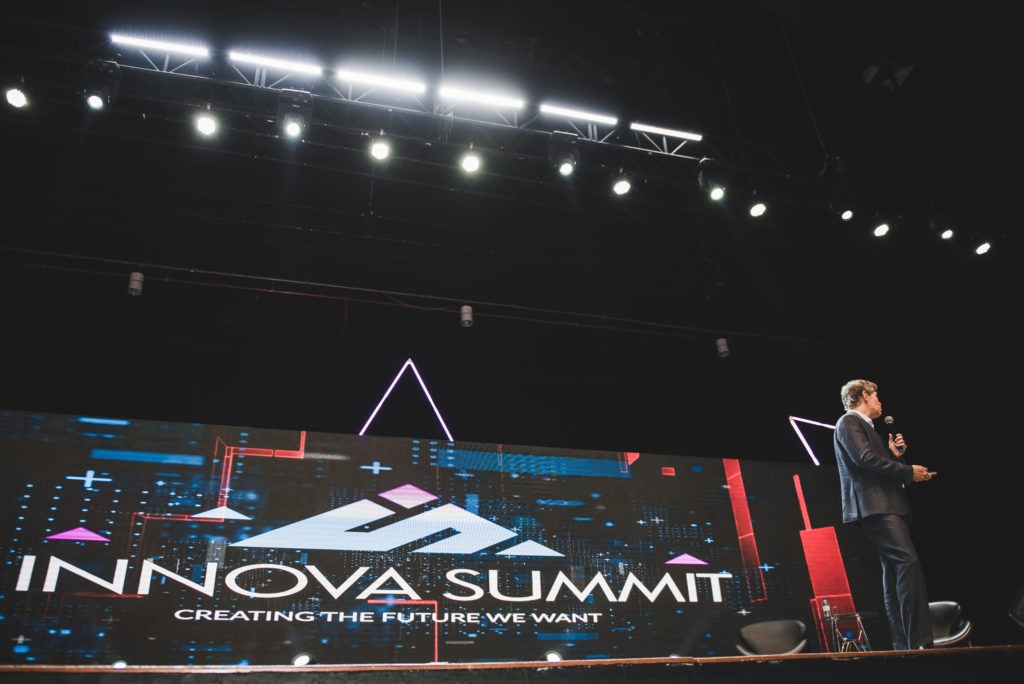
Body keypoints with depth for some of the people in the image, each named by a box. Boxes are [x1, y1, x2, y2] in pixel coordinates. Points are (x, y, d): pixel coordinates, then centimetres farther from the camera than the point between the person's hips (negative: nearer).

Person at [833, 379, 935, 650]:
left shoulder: (867, 427, 29)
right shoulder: (849, 422, -2)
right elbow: (865, 458, -17)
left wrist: (894, 454, 11)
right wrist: (908, 471, -10)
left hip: (889, 505, 10)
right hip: (873, 505, -10)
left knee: (894, 571, 6)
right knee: (909, 562, -20)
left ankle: (903, 644, 7)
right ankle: (919, 642, -22)